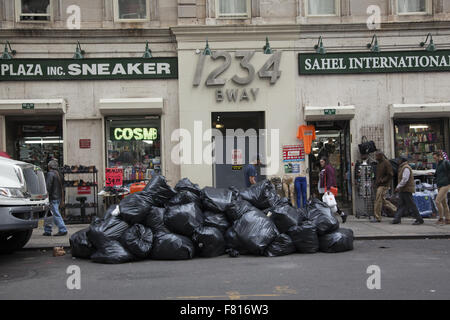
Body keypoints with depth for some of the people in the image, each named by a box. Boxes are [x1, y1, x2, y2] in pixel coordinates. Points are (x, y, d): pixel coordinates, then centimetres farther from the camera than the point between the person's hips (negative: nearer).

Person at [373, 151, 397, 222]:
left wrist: (382, 180, -19)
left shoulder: (386, 163, -10)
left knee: (378, 200, -11)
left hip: (384, 185, -9)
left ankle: (377, 217, -7)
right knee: (382, 200, 12)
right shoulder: (379, 164, 17)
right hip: (379, 185, 9)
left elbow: (390, 175, -16)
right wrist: (376, 182, 12)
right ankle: (395, 210, 23)